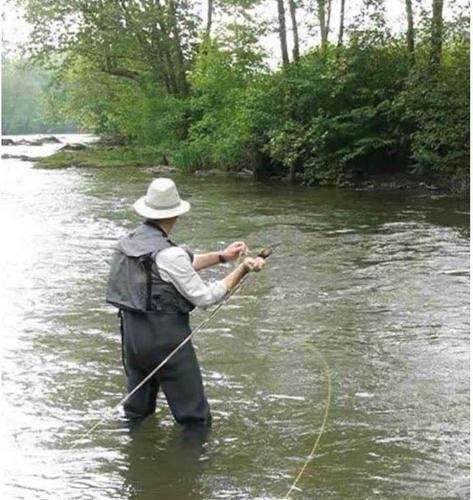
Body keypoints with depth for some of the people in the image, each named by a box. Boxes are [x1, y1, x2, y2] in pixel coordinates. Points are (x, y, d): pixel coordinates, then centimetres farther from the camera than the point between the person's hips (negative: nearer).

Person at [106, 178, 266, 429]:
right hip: (166, 340, -8)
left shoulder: (127, 242, 4)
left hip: (132, 338, 8)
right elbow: (204, 297, -13)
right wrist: (243, 269, -6)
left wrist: (222, 256, 14)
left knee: (136, 413, 22)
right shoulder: (168, 253, -21)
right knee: (195, 419, 5)